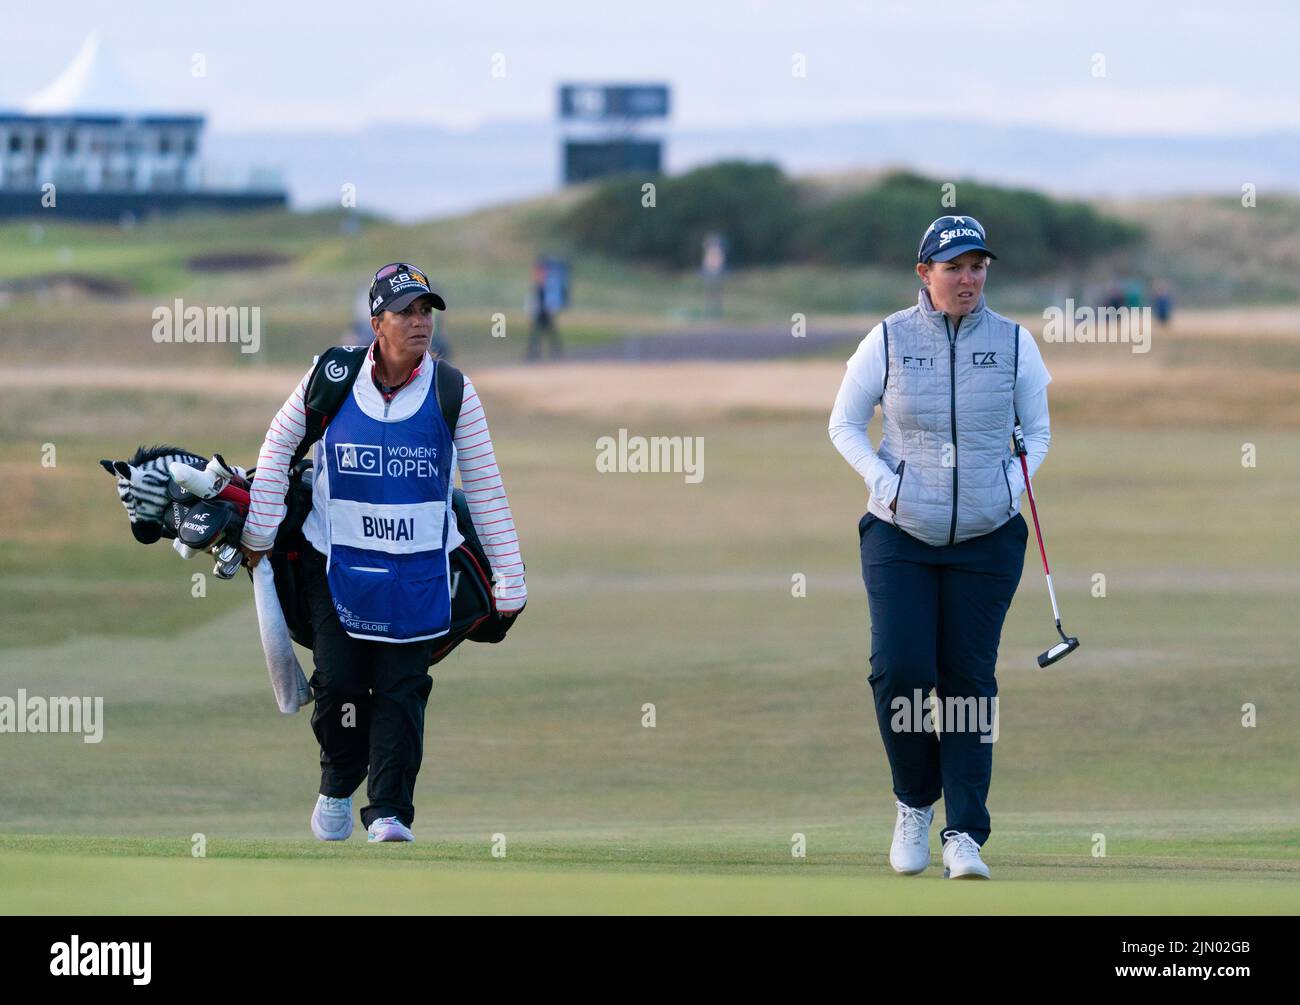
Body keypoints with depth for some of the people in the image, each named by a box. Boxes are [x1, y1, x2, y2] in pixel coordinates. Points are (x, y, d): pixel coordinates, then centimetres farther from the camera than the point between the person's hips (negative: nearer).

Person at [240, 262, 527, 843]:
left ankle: (388, 813, -2)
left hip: (419, 571, 0)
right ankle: (337, 788, 23)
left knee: (402, 688, -4)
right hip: (337, 560, 0)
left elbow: (484, 487, 2)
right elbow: (279, 441, 11)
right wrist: (259, 529, 8)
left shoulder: (452, 391, -3)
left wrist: (509, 579, 0)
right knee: (339, 683, -3)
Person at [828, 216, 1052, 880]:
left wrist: (1015, 486, -4)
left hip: (988, 539, 1)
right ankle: (913, 802, 10)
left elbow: (1037, 428, 13)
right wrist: (884, 481, -8)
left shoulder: (1013, 343, 1)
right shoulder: (888, 340, -2)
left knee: (969, 680, -2)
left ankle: (965, 836, 1)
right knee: (900, 671, -14)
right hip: (899, 537, -1)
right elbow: (844, 424, 7)